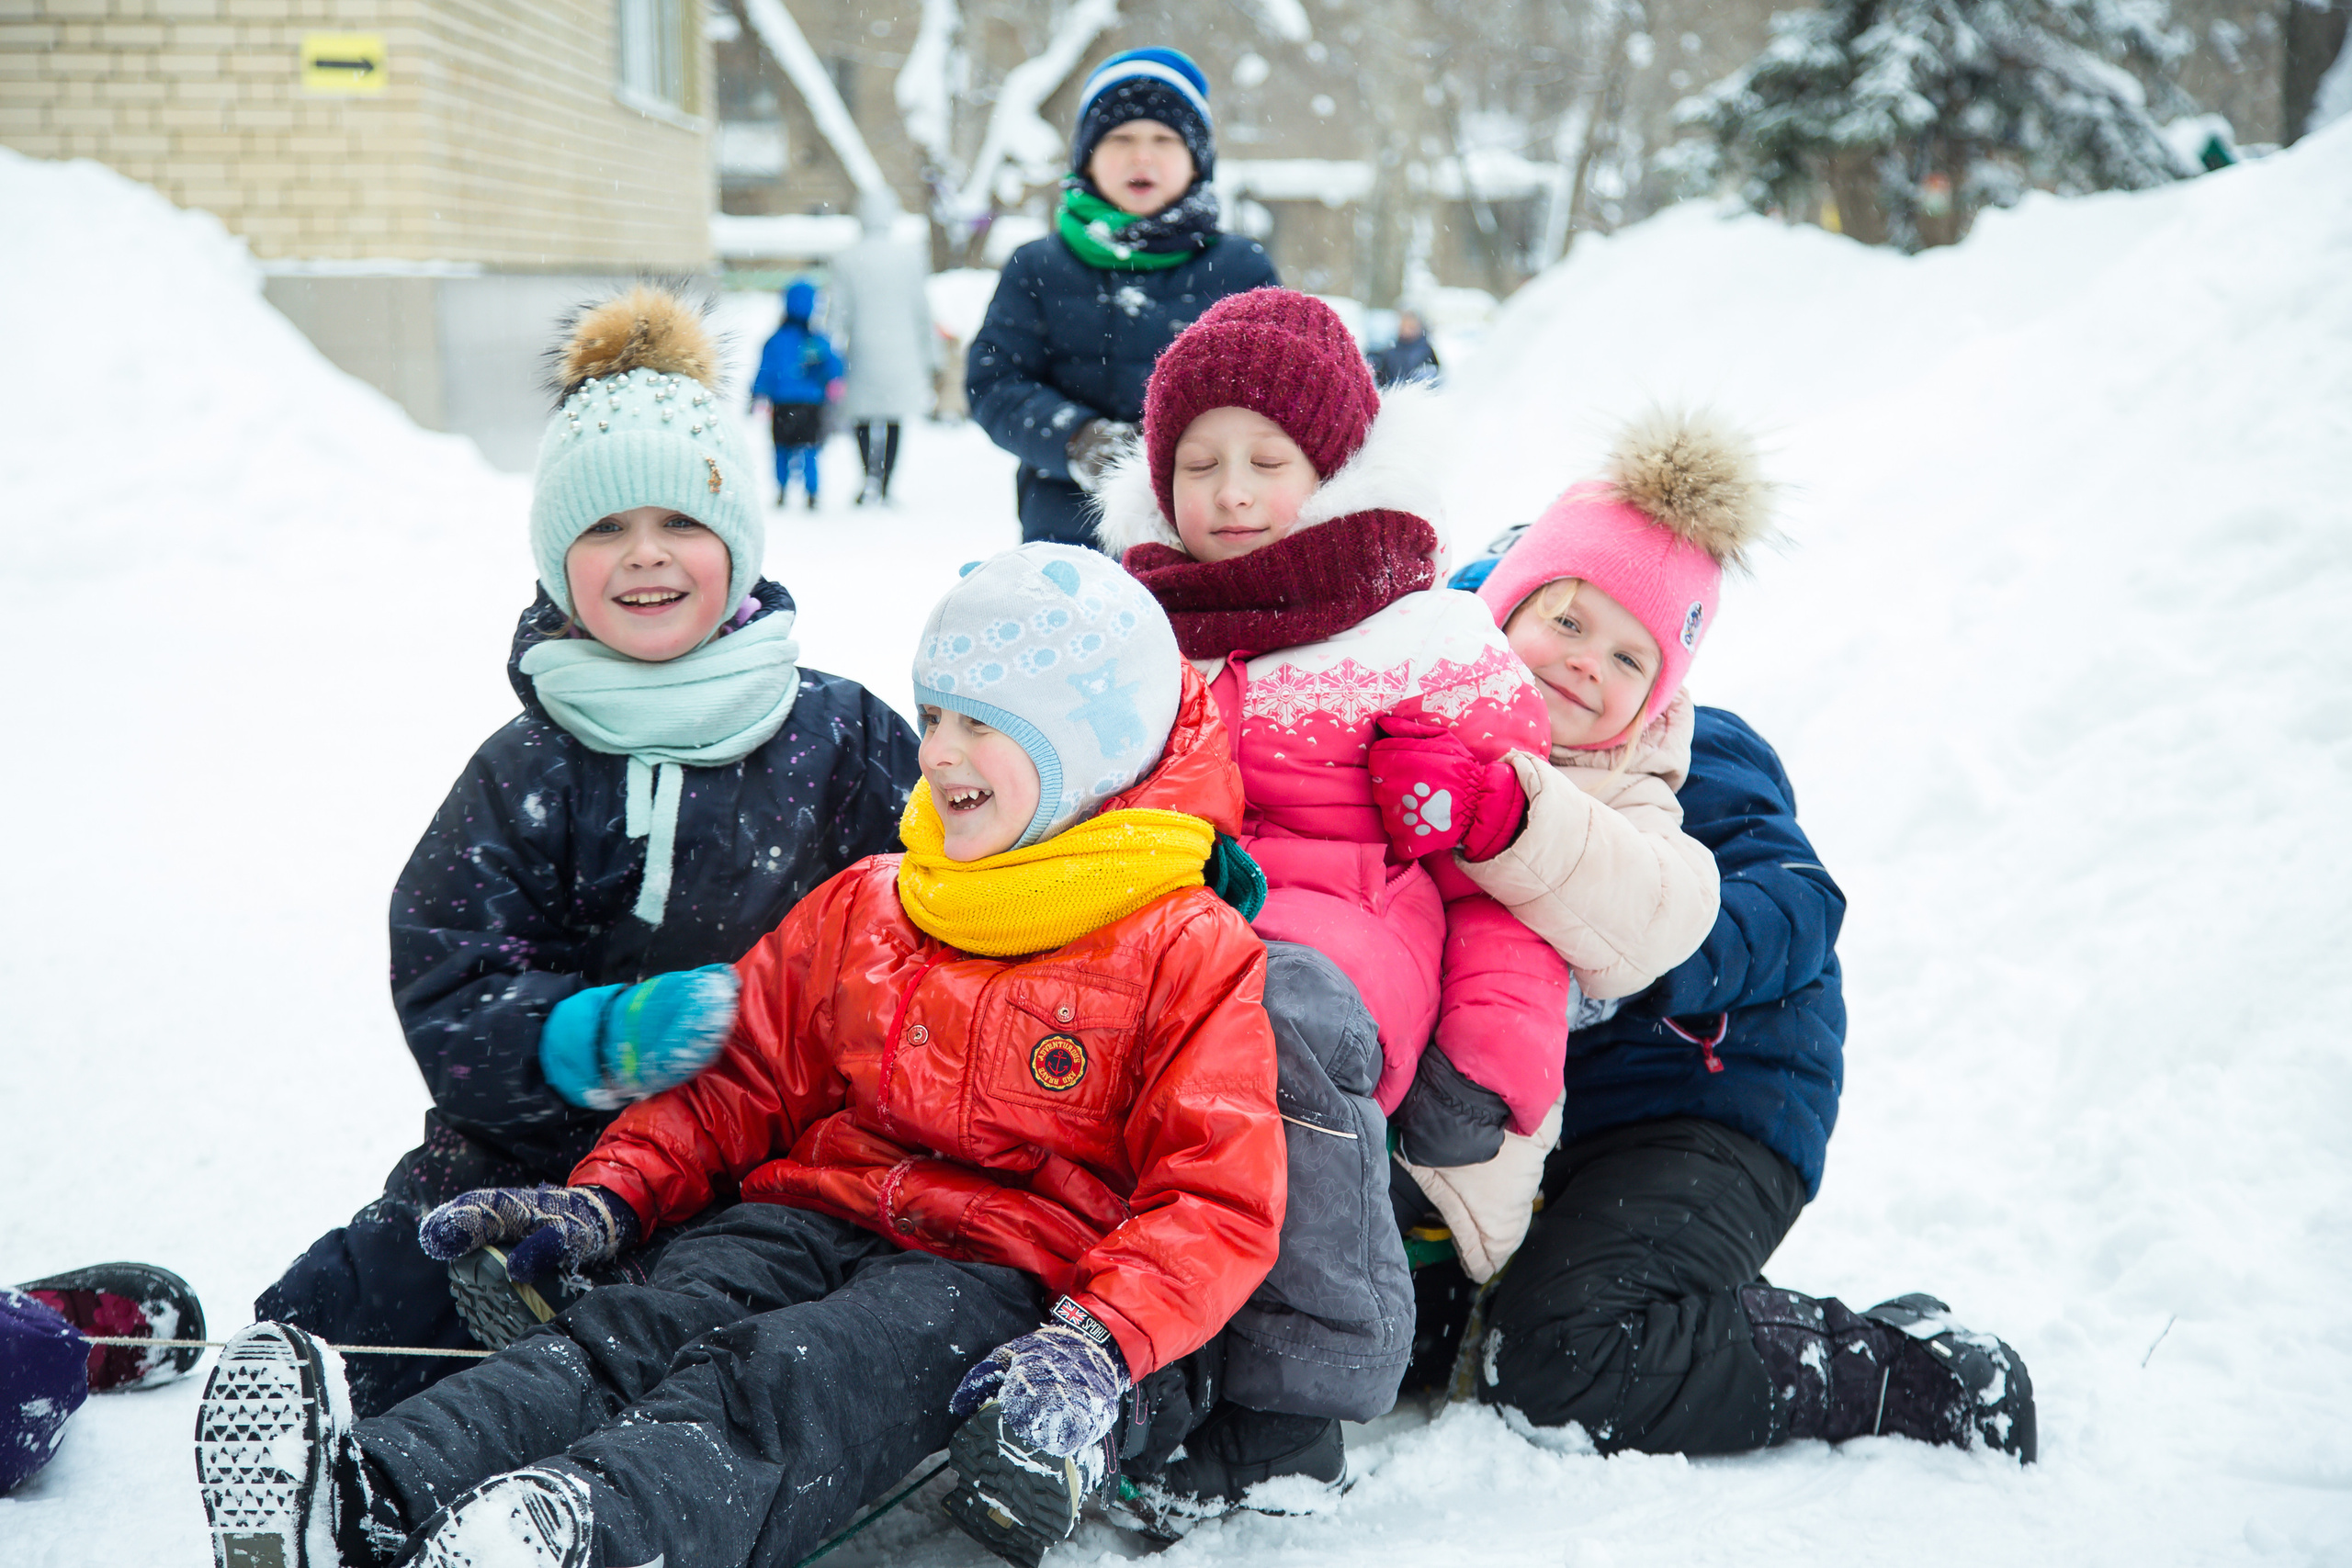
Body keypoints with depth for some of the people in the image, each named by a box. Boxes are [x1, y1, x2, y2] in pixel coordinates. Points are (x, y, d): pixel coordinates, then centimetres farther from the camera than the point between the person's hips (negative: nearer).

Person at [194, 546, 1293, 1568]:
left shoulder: (1186, 953, 0)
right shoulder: (860, 909, 19)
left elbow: (1218, 1198, -8)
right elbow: (744, 1086, 23)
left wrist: (1094, 1349, -24)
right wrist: (606, 1196, 6)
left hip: (1002, 1271, -5)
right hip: (816, 1216, 5)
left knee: (784, 1385, -36)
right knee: (626, 1335, -26)